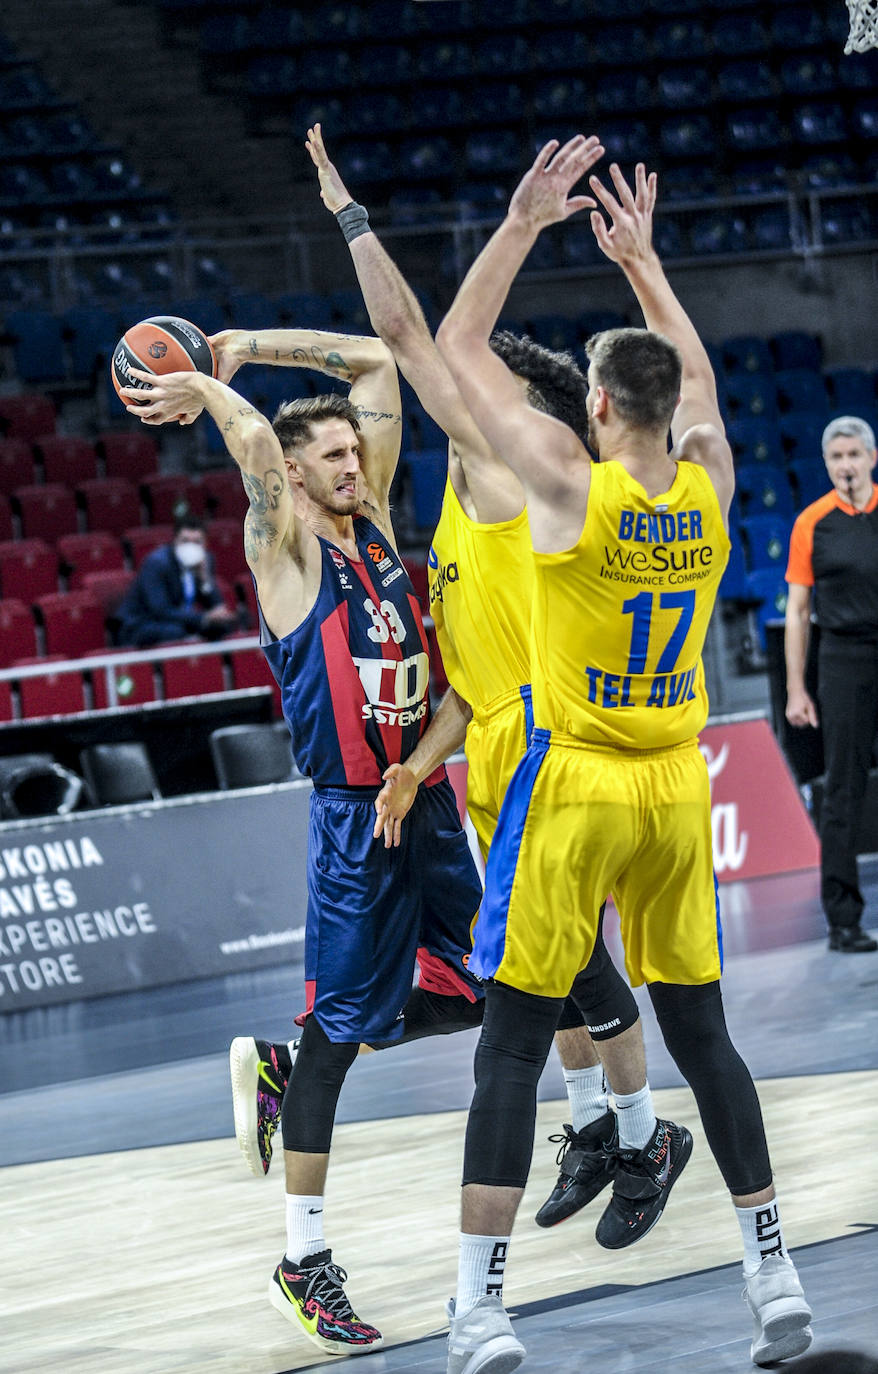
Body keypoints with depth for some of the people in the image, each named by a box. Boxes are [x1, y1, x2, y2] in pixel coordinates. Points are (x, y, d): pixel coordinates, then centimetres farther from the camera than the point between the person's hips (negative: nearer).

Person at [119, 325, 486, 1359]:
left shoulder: (372, 519, 10)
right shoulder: (286, 546, -7)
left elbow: (376, 363, 11)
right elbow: (255, 440, -26)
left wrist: (244, 348, 7)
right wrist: (200, 389, -8)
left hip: (427, 798, 7)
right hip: (354, 810, -7)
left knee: (468, 994, 12)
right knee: (336, 1031, -6)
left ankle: (285, 1068, 29)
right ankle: (303, 1263, 0)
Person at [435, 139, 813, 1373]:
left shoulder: (570, 482, -15)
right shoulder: (709, 485, -2)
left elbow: (458, 349, -6)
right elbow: (692, 371, 21)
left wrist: (523, 224, -1)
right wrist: (640, 260, 24)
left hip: (574, 785, -4)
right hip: (676, 789, 4)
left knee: (513, 1045, -2)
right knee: (701, 1032, 13)